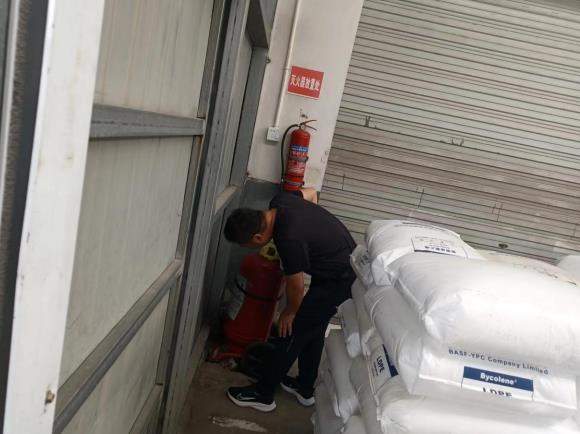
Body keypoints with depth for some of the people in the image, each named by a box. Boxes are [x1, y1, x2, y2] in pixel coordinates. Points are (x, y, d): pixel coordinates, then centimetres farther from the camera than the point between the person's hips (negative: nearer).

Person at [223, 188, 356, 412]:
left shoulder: (290, 240, -32)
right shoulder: (279, 202, -8)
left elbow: (296, 286, -17)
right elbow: (310, 193, 14)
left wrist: (290, 312, 1)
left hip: (339, 279, -9)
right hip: (343, 264, 9)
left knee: (293, 330, -2)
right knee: (313, 329, 18)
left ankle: (263, 394, 12)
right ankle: (305, 388, 33)